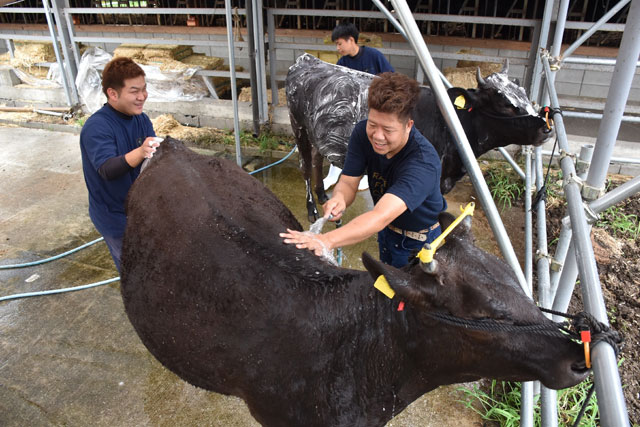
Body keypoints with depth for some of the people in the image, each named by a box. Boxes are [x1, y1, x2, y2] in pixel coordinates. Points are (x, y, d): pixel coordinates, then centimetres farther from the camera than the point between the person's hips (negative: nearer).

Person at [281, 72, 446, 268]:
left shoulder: (423, 161, -40)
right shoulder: (363, 133, -19)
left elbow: (381, 216, -52)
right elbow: (348, 182, -17)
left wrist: (327, 241, -64)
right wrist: (339, 198, -43)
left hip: (419, 242, -5)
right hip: (386, 231, 6)